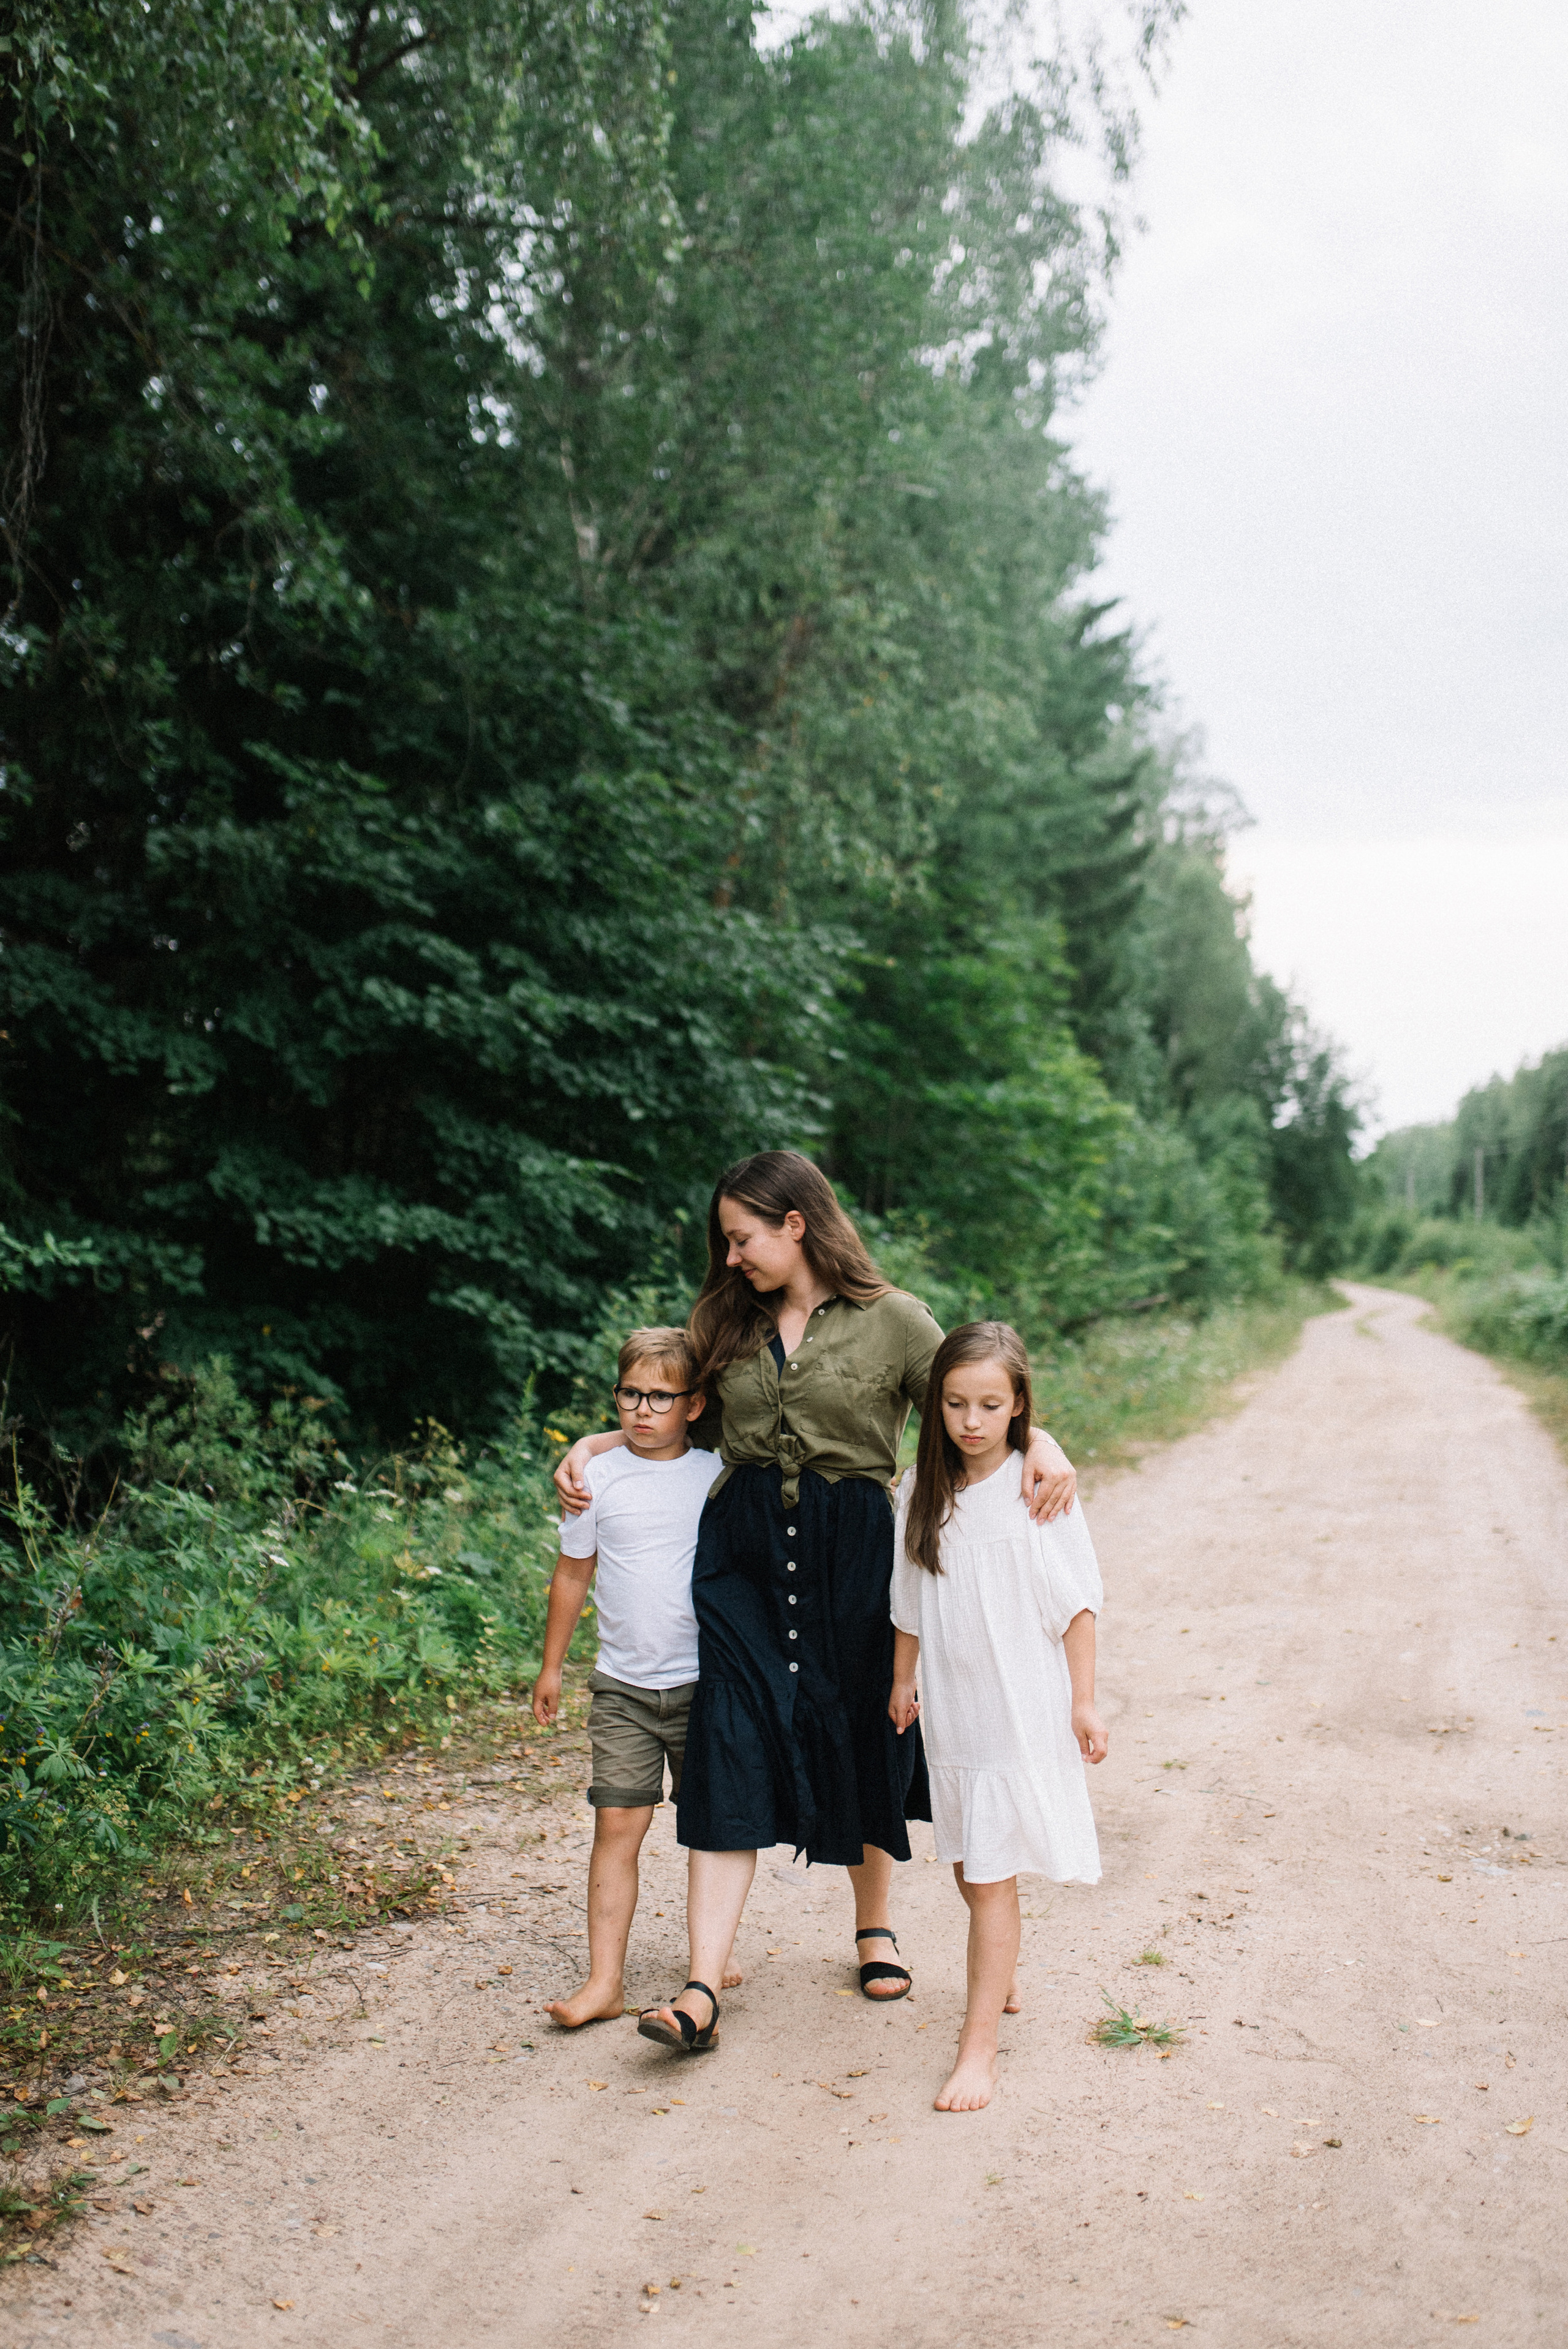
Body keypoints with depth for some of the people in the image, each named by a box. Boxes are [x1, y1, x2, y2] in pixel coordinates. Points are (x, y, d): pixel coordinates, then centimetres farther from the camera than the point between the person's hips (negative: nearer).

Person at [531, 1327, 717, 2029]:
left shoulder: (722, 1477, -1)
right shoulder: (598, 1477, 0)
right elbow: (573, 1574, 9)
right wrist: (551, 1666, 12)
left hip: (705, 1682, 0)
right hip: (622, 1687, 0)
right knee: (616, 1825, -5)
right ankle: (605, 1980, -1)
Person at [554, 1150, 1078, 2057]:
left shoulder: (892, 1321, -3)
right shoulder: (735, 1324, 10)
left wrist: (1041, 1444, -22)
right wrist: (598, 1442, 10)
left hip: (853, 1552, -2)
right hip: (744, 1555, 3)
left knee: (865, 1744, 12)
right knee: (733, 1756, -6)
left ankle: (875, 1926, 38)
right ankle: (701, 1992, -7)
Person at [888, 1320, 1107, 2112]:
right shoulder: (920, 1489, 1)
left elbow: (1077, 1602, -8)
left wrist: (1084, 1701, -8)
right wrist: (902, 1682, 18)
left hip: (1021, 1709, -5)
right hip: (950, 1710, 5)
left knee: (992, 1878, -4)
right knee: (967, 1869, 17)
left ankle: (979, 2047, 2)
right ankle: (1002, 1980, 42)